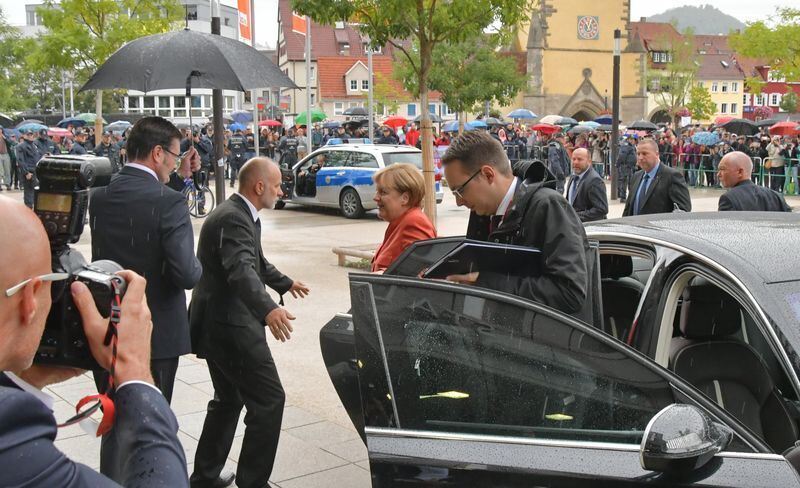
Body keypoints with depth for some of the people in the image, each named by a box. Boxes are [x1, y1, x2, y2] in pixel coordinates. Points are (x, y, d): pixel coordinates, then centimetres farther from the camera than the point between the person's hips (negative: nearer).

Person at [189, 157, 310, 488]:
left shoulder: (241, 214, 12)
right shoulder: (232, 218, -20)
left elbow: (255, 261, 30)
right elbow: (241, 270, -37)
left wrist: (285, 283, 45)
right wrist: (269, 309, -53)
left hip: (222, 322, 11)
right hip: (230, 325, -11)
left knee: (229, 400, 21)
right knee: (269, 400, -5)